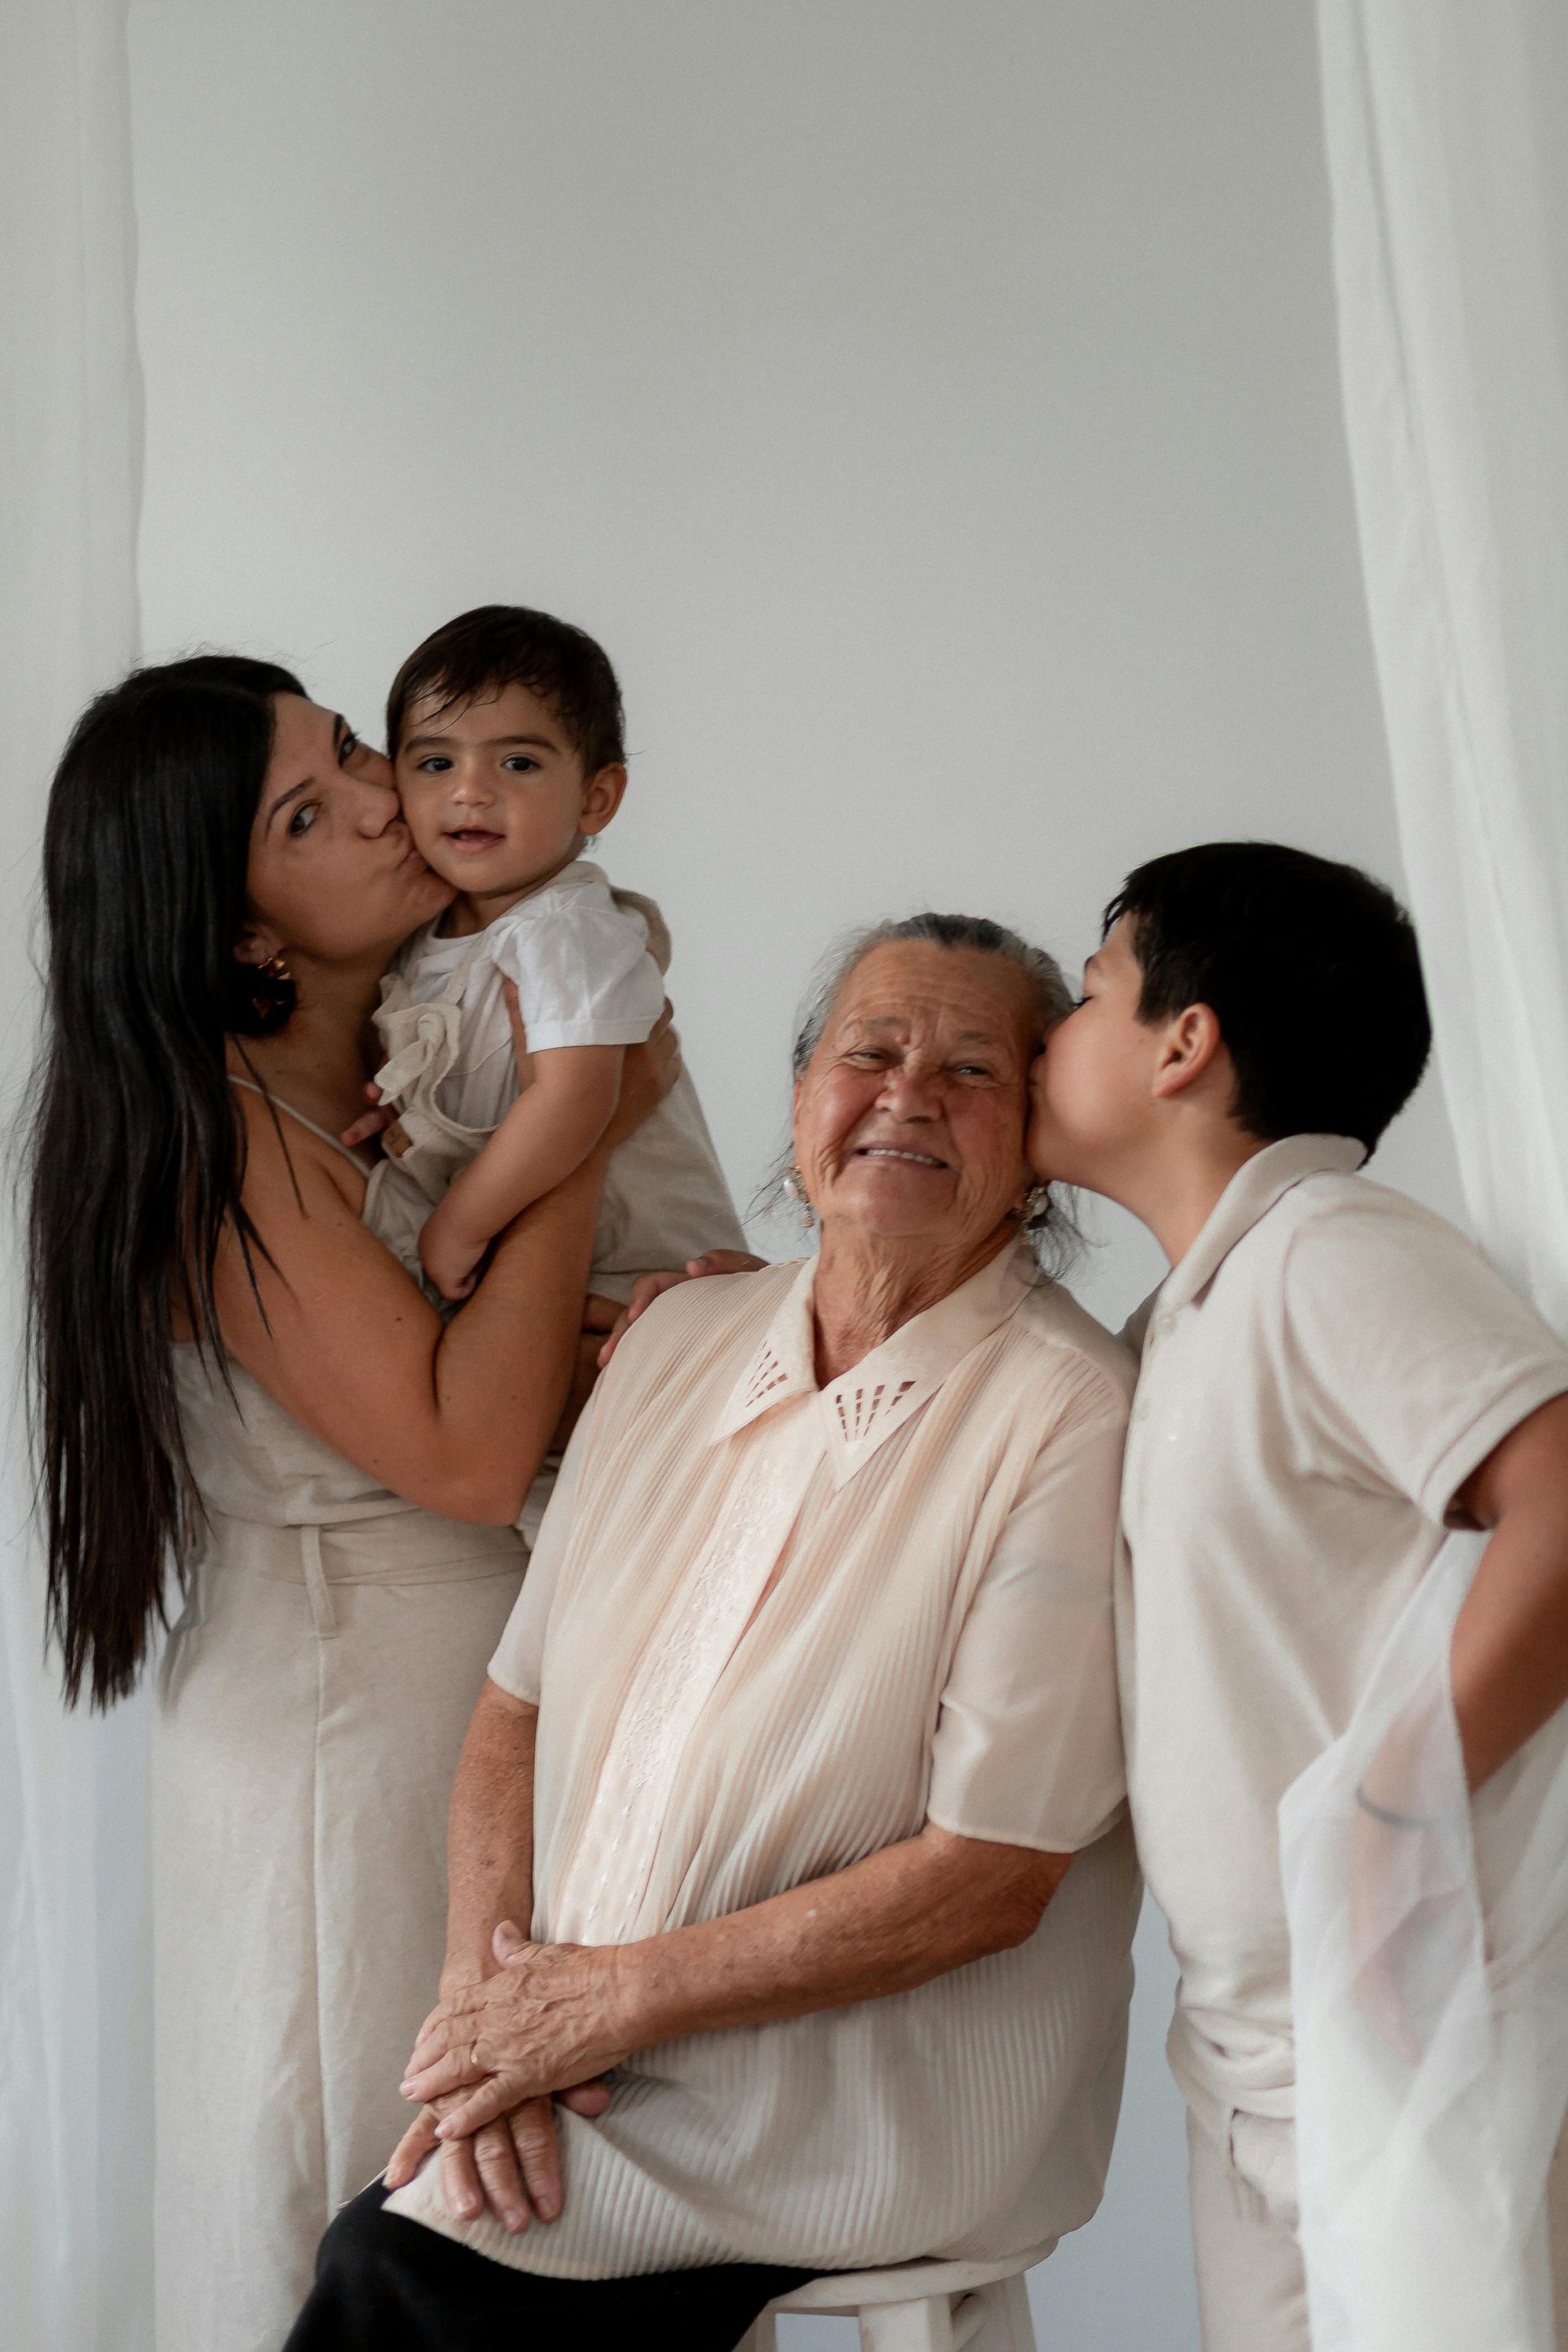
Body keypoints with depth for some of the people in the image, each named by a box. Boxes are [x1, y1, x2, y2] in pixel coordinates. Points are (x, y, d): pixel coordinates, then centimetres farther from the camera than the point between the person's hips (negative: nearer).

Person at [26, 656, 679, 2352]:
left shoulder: (390, 1065, 8)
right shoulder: (216, 1132, -17)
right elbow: (466, 1449, -23)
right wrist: (581, 1131, -16)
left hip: (487, 1703, 8)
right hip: (349, 1726, -8)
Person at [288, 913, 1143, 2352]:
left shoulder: (1071, 1420, -13)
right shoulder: (681, 1340, 7)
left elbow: (993, 1879, -16)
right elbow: (521, 1704, 8)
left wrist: (613, 1996, -14)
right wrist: (488, 1997, -8)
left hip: (874, 2123, -5)